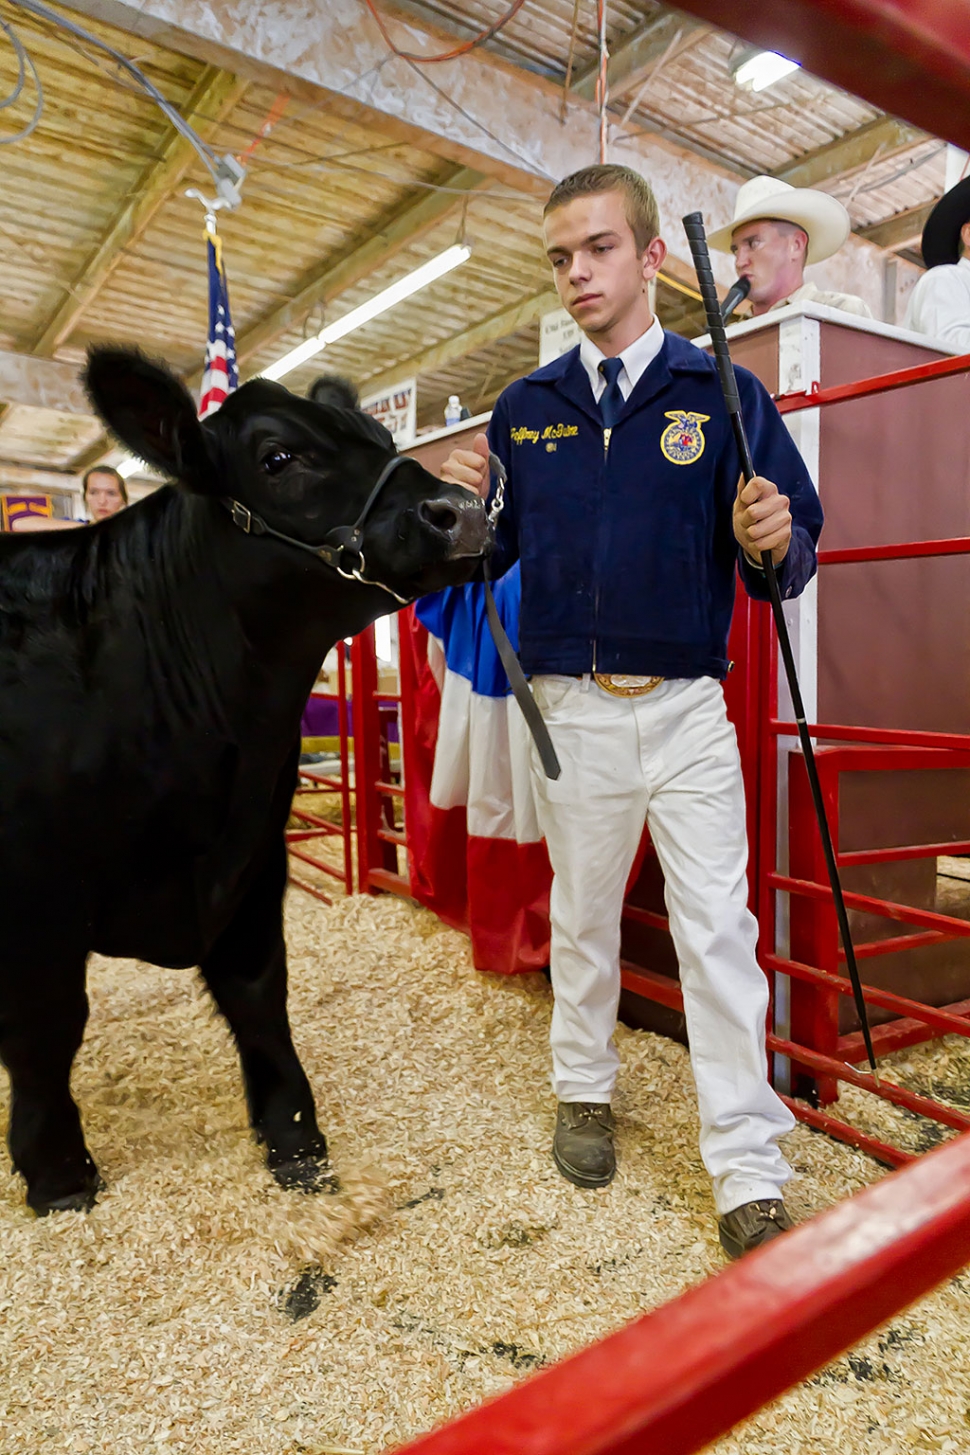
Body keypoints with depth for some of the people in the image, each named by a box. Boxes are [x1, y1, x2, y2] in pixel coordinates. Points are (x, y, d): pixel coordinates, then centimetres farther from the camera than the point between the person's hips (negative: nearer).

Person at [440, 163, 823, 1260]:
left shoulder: (724, 394, 0)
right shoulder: (526, 408, 7)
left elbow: (792, 556, -2)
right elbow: (490, 556, 9)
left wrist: (772, 543, -24)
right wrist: (461, 506, -11)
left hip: (687, 707, -2)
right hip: (571, 708, 3)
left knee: (718, 929, -1)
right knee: (581, 914, 16)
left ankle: (749, 1177, 14)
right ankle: (584, 1091, 38)